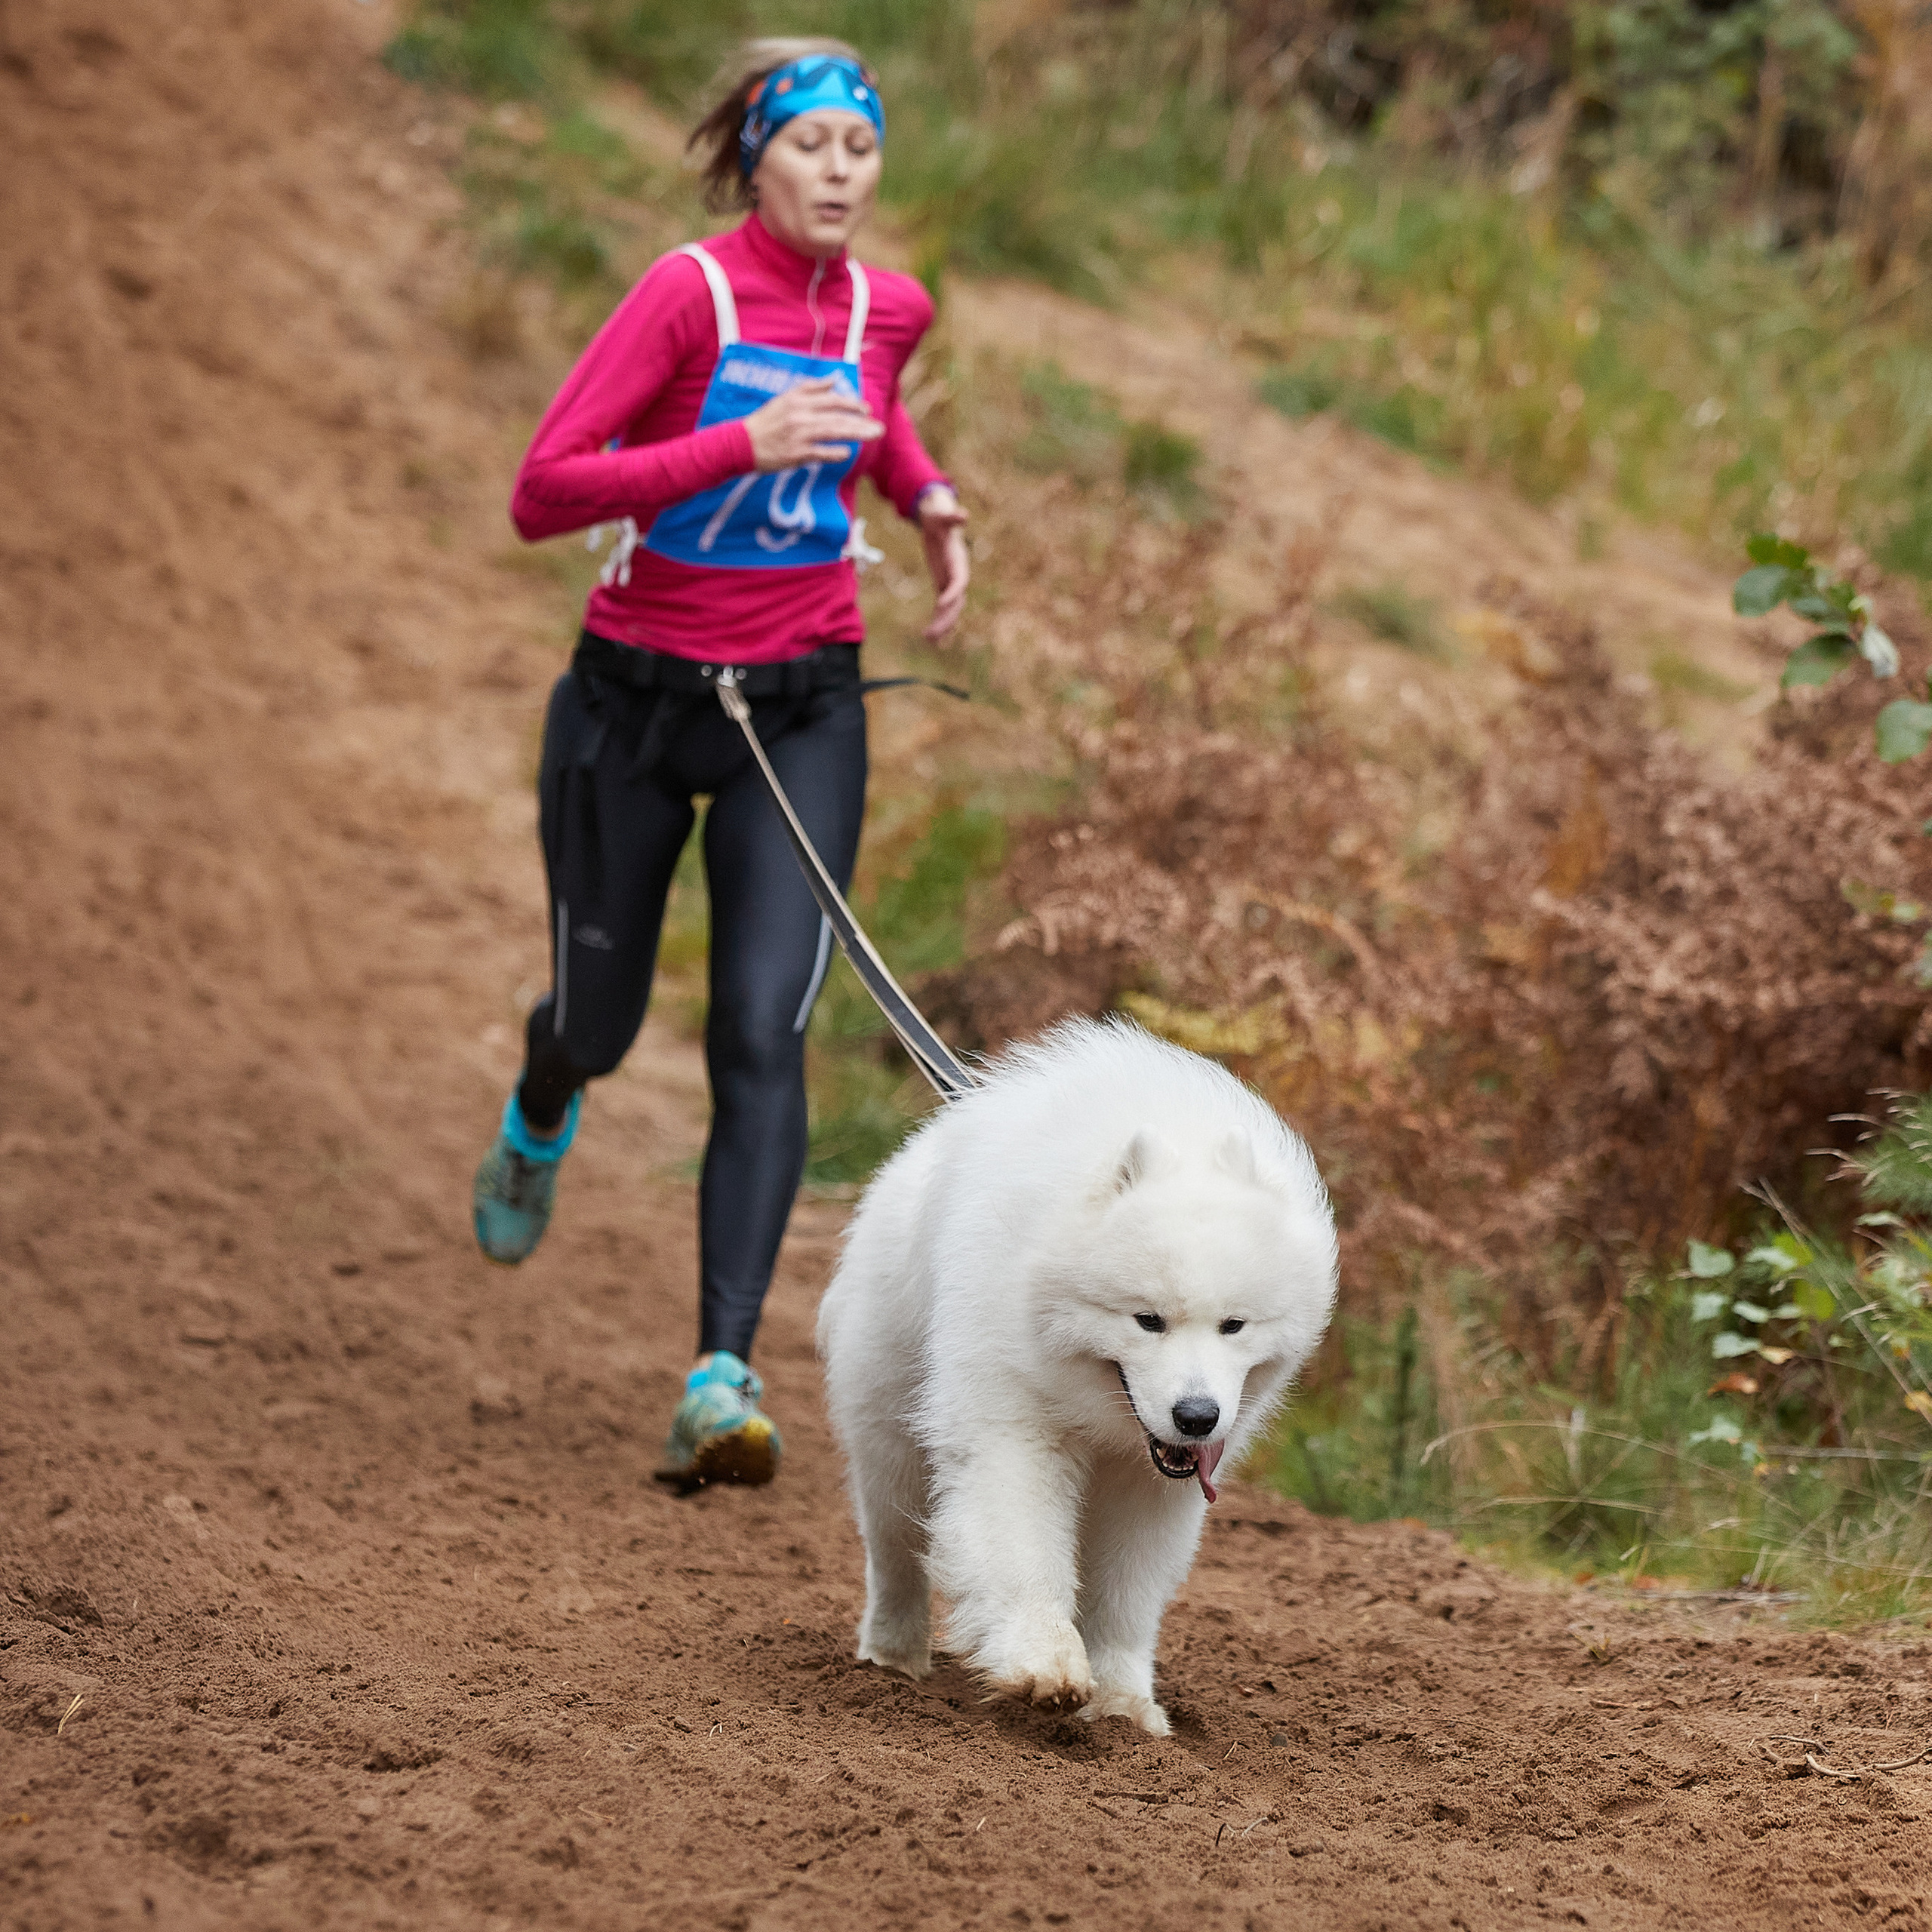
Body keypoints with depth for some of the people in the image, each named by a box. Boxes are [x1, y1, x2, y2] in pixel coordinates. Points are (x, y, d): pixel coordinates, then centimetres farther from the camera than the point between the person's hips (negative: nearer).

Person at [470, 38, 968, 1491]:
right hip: (639, 701, -2)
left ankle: (725, 1374, -17)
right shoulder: (689, 294, -16)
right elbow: (541, 496, -23)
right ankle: (539, 1124, 54)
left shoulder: (890, 308, 1)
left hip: (802, 711, 2)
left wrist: (927, 498, 9)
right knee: (601, 1020, 15)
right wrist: (744, 446, -30)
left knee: (765, 1034, -13)